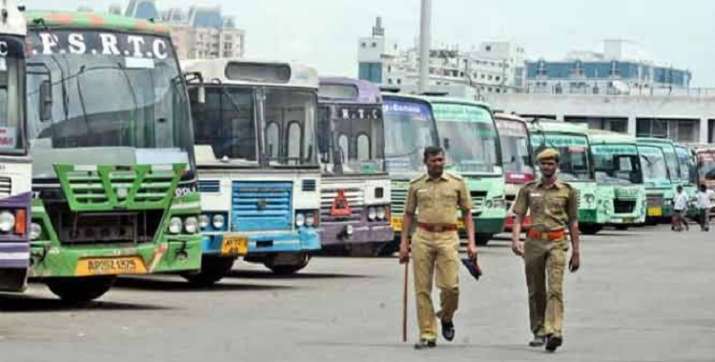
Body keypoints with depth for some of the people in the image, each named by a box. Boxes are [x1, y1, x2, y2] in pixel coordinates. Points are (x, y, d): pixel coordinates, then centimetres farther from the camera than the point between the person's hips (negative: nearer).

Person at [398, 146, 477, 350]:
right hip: (422, 237, 1)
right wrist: (403, 243, 7)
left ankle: (446, 318, 21)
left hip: (447, 237, -1)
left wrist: (471, 242, 2)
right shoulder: (416, 185, 10)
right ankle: (427, 335, 3)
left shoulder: (457, 183, 8)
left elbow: (467, 213, 10)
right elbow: (409, 215, 14)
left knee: (450, 285, -10)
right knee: (422, 289, -2)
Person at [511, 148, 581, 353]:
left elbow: (573, 222, 11)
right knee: (535, 291, 8)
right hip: (534, 243, 2)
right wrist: (515, 240, -11)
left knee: (555, 288, -16)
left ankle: (554, 333, -27)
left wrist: (576, 251, 9)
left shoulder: (568, 191, 7)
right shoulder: (528, 189, 10)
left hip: (557, 243, -2)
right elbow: (518, 216, 5)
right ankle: (539, 332, 20)